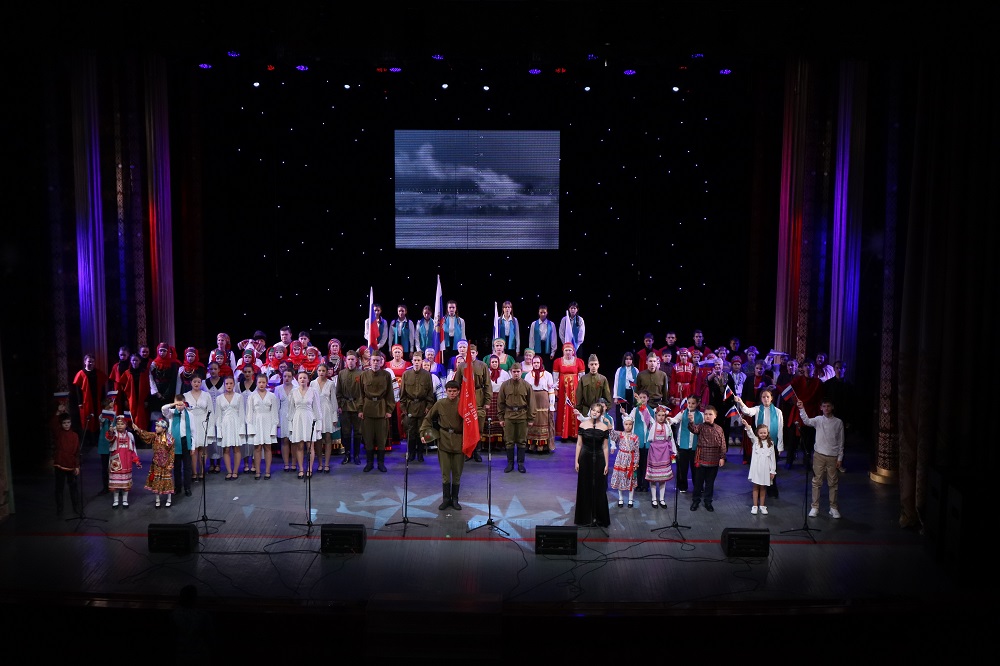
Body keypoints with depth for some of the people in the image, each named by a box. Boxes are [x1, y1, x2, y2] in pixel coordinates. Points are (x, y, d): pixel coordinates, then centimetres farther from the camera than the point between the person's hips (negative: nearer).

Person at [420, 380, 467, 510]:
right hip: (444, 442, 1)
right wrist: (423, 433, -2)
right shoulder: (440, 404, -1)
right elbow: (428, 419, 8)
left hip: (459, 442, -1)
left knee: (457, 473, 8)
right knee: (445, 472, 5)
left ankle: (455, 499, 21)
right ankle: (446, 499, 18)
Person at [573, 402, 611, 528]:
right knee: (585, 488, 7)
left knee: (599, 489, 3)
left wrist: (606, 464, 0)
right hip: (585, 459, 0)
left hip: (599, 459, 0)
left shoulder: (604, 427, -1)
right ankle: (585, 517, 18)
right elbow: (579, 444, 2)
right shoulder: (583, 425, -1)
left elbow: (605, 447, 2)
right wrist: (576, 461, -2)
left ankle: (599, 518, 14)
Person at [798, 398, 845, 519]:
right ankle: (815, 507, 10)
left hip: (833, 456, 1)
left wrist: (840, 458, 2)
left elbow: (841, 442, 5)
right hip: (819, 455, 0)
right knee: (817, 482, 3)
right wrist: (802, 409, -37)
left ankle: (833, 508, 18)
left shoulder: (838, 422, 2)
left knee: (833, 483, 7)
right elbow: (807, 421, -22)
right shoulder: (818, 420, 0)